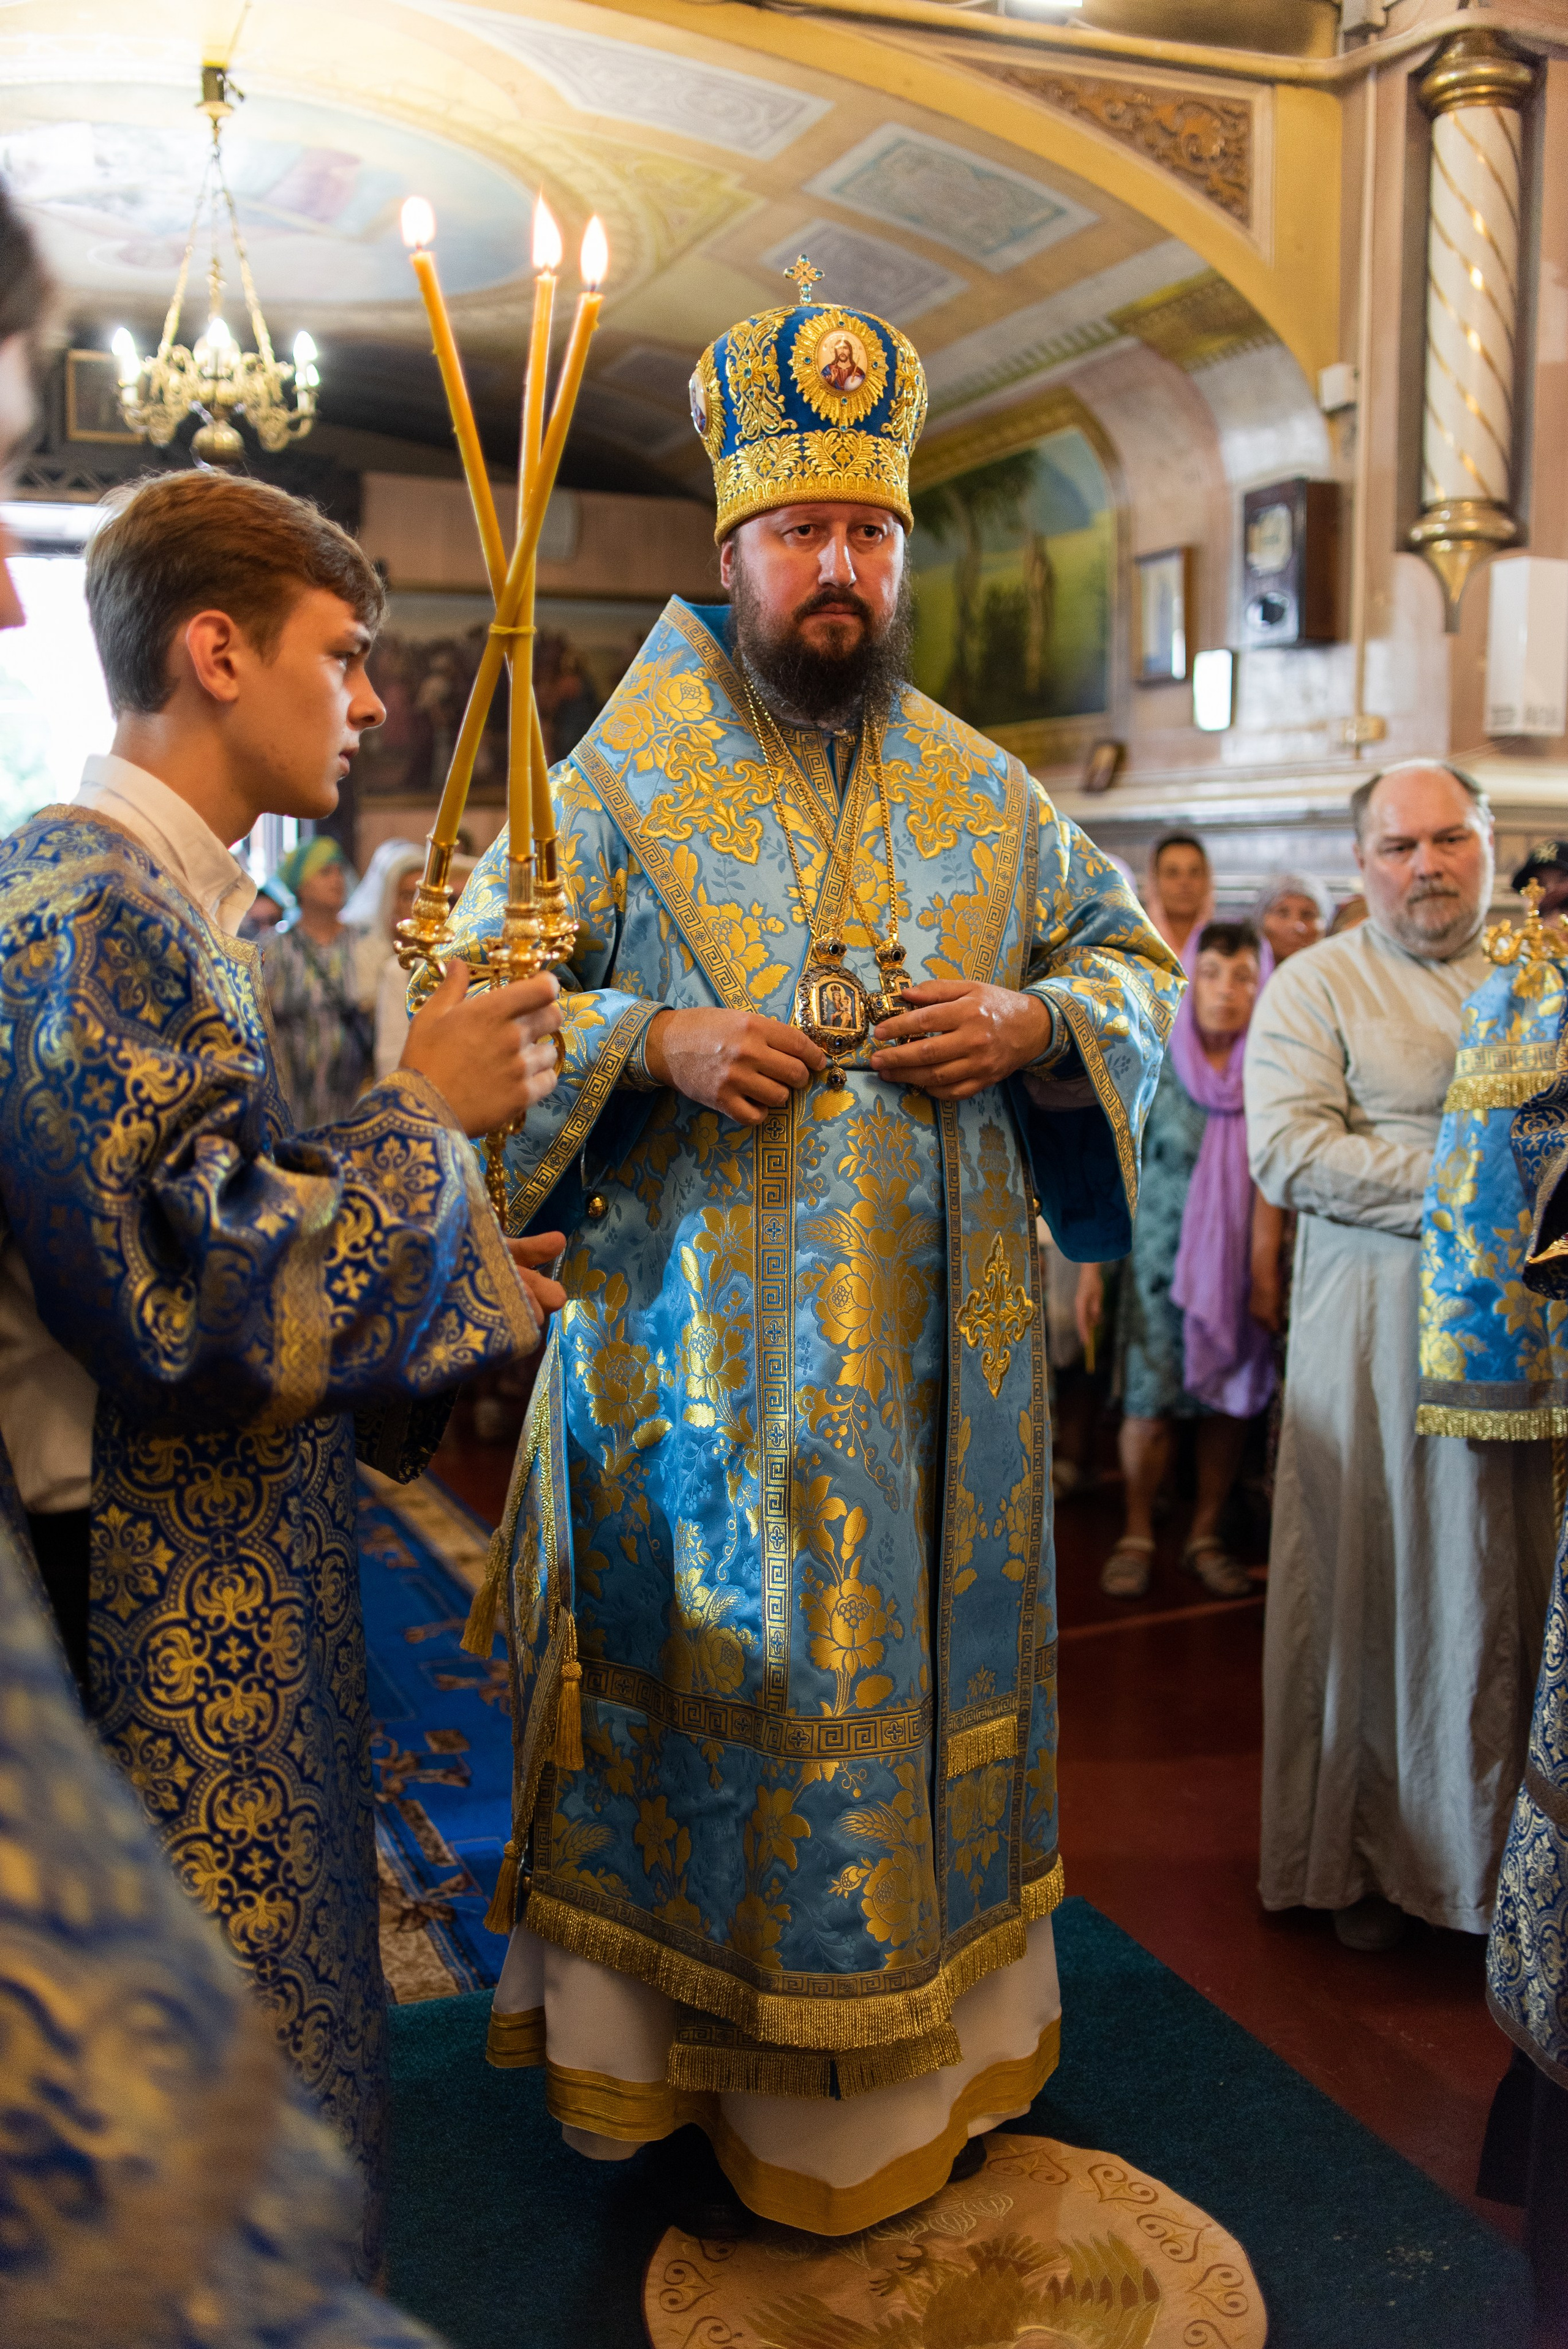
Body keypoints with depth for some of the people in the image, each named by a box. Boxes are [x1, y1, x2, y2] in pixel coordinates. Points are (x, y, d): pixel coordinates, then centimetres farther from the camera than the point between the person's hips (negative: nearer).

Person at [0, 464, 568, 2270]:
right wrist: (419, 1111, -16)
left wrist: (458, 1280, 11)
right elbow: (193, 1303, -27)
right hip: (156, 1607, -10)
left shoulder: (159, 897, 12)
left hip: (222, 1568, 10)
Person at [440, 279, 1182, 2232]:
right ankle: (669, 2034, 29)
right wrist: (655, 1044, -18)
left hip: (937, 1348, 4)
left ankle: (919, 2037, 36)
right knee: (711, 1688, 7)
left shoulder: (983, 795, 9)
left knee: (924, 1677, 15)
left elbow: (1134, 953, 15)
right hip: (700, 1355, -3)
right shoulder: (625, 784, -2)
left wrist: (1036, 1020, -7)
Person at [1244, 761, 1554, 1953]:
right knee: (1378, 1585, 4)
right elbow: (1288, 1150, -11)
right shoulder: (1317, 985, 2)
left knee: (1514, 1586, 6)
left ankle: (1500, 1845, 20)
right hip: (1379, 1326, -3)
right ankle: (1368, 1854, 17)